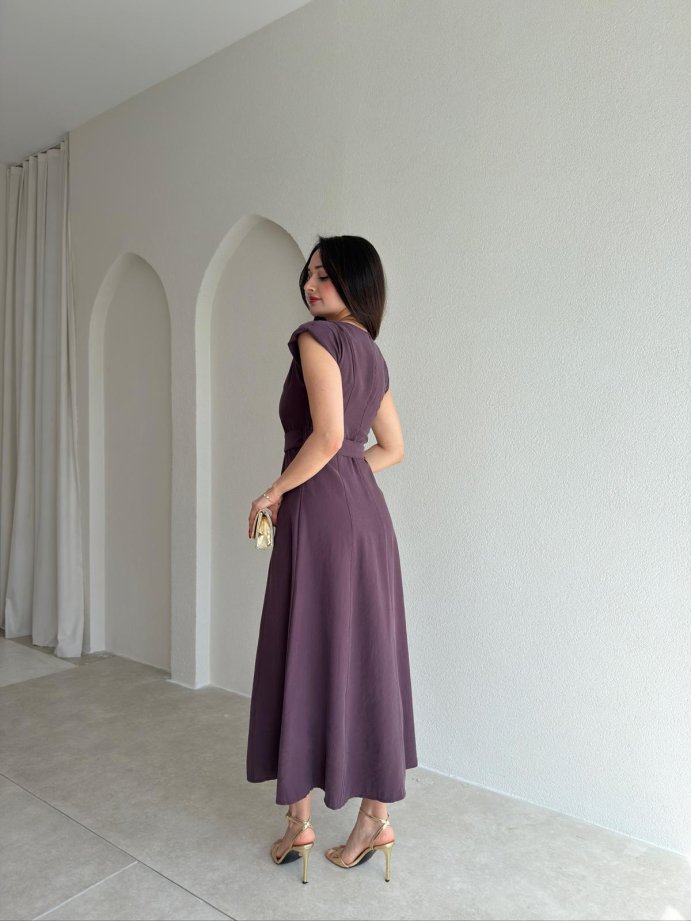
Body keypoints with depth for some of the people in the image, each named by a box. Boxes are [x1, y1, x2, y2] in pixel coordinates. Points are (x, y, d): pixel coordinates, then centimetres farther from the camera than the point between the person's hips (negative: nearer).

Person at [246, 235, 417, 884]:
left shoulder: (317, 336, -7)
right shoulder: (373, 354, 18)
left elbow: (327, 437, -19)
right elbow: (392, 449, 21)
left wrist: (275, 492, -7)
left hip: (321, 512, -8)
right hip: (367, 510, 8)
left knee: (305, 658, 3)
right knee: (365, 658, 11)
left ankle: (299, 820, 18)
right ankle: (375, 814, 23)